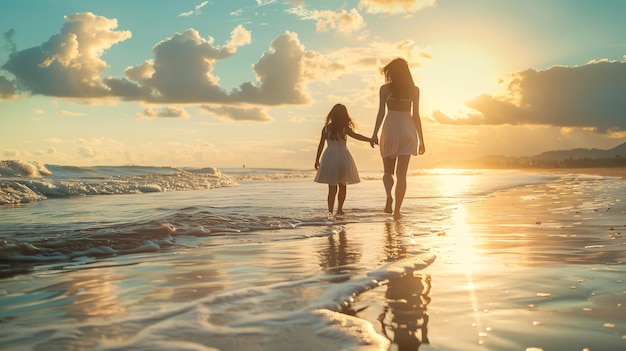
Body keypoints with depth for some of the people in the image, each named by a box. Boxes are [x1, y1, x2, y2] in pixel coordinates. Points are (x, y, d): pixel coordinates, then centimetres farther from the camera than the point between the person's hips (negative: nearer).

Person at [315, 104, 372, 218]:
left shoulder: (326, 128, 3)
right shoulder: (344, 128, -5)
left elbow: (321, 145, 5)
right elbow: (356, 135, -22)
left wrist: (317, 160, 12)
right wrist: (370, 139, -25)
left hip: (329, 157, 2)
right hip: (342, 156, -2)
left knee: (332, 187, 5)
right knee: (342, 186, 15)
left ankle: (330, 211, -9)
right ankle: (339, 209, 19)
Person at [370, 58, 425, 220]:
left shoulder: (385, 89, 3)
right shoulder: (414, 90, 6)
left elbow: (381, 113, -6)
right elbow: (416, 116, 5)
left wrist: (375, 133, -7)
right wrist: (421, 140, 9)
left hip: (390, 129, -1)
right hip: (408, 129, 1)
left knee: (388, 171, 12)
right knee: (401, 173, 3)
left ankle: (389, 195, -18)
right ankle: (397, 210, -2)